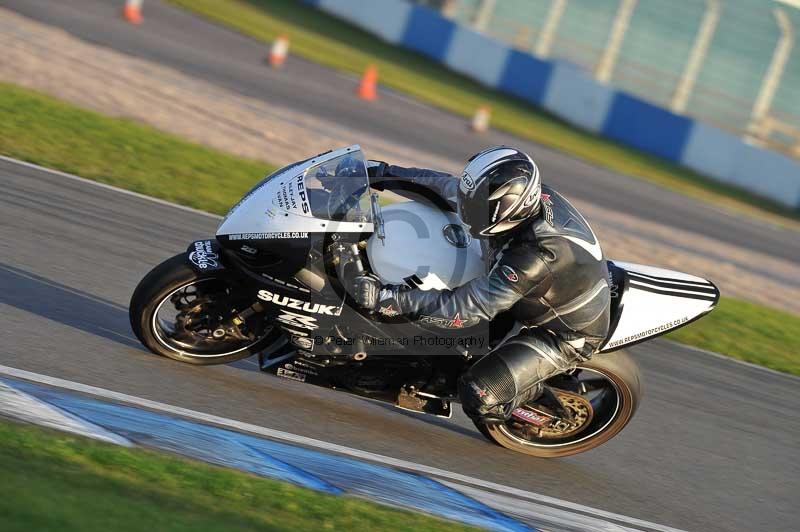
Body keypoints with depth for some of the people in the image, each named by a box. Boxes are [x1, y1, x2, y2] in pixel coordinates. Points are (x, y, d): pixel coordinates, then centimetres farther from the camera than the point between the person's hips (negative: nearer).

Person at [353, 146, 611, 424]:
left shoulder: (531, 258, -42)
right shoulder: (530, 197, -20)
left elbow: (466, 307, -35)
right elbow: (452, 186, -4)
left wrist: (391, 299, -37)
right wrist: (388, 172, -4)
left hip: (566, 335, -9)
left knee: (478, 396, -22)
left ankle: (542, 398, 7)